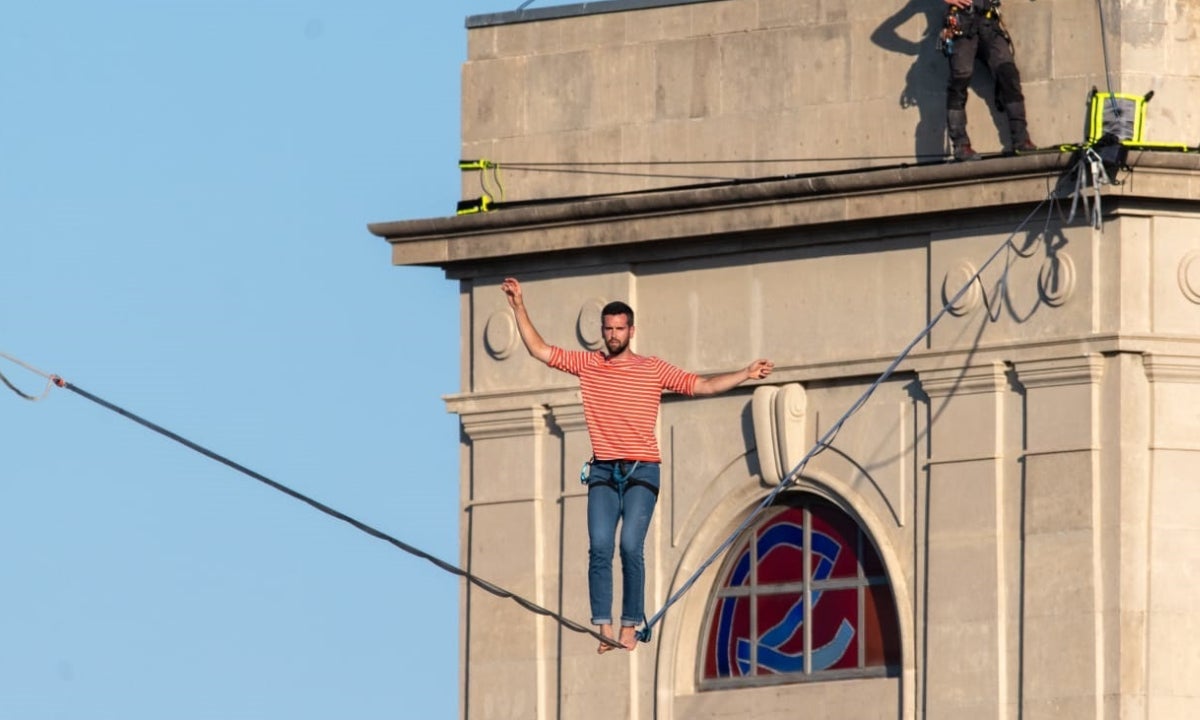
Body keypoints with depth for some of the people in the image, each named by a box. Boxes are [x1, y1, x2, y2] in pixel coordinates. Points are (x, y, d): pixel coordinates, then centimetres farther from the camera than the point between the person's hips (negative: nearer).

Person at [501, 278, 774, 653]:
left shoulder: (654, 369, 7)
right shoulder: (586, 364, 11)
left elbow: (703, 385, 7)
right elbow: (539, 349, 12)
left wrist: (747, 374, -2)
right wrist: (519, 307, 6)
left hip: (642, 470, -2)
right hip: (603, 471, 2)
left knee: (631, 546, -15)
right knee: (600, 546, -13)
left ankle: (630, 626, -10)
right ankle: (604, 629, -14)